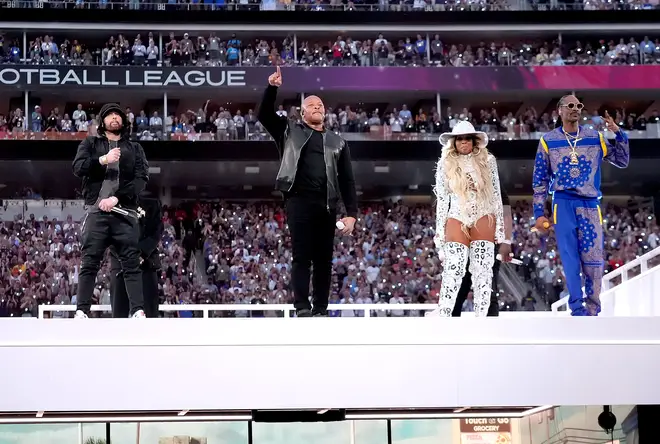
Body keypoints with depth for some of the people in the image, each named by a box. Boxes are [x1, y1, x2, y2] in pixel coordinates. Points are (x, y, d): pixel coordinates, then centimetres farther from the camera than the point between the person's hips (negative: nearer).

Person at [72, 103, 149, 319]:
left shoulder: (134, 149, 18)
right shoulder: (91, 144, 19)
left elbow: (142, 178, 5)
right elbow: (78, 167, 3)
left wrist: (117, 198, -9)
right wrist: (103, 160, -13)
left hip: (125, 213, 0)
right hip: (97, 211, 0)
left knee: (132, 264, -8)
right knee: (89, 263, -6)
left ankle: (138, 312, -14)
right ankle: (81, 311, -10)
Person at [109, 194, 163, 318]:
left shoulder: (152, 204, 7)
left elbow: (157, 232, 0)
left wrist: (142, 254, -15)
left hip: (146, 262, 0)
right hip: (120, 262, 0)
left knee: (149, 312, -7)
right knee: (119, 313, -7)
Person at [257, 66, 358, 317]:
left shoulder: (337, 143, 18)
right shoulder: (290, 132, 16)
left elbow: (347, 181, 12)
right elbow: (264, 115, 4)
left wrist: (352, 213, 2)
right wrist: (272, 88, -10)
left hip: (326, 205, 2)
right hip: (299, 201, -2)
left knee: (323, 259, 2)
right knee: (301, 256, -7)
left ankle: (320, 310, 5)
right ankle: (302, 308, -10)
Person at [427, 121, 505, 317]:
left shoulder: (488, 160, 5)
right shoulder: (445, 164, 6)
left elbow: (496, 194, 7)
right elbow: (442, 199, 9)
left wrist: (500, 226, 3)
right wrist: (439, 230, 6)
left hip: (484, 219, 0)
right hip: (457, 220, 0)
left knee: (482, 269, -3)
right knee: (453, 269, -11)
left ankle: (481, 317, -1)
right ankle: (443, 313, -7)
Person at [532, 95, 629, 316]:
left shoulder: (595, 138, 9)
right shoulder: (548, 140, 5)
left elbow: (622, 161, 12)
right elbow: (539, 180, 8)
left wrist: (619, 134, -3)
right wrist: (539, 213, 3)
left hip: (590, 205, 2)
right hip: (564, 204, -1)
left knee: (594, 261, -1)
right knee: (570, 259, -6)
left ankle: (592, 312, 8)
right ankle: (577, 309, -3)